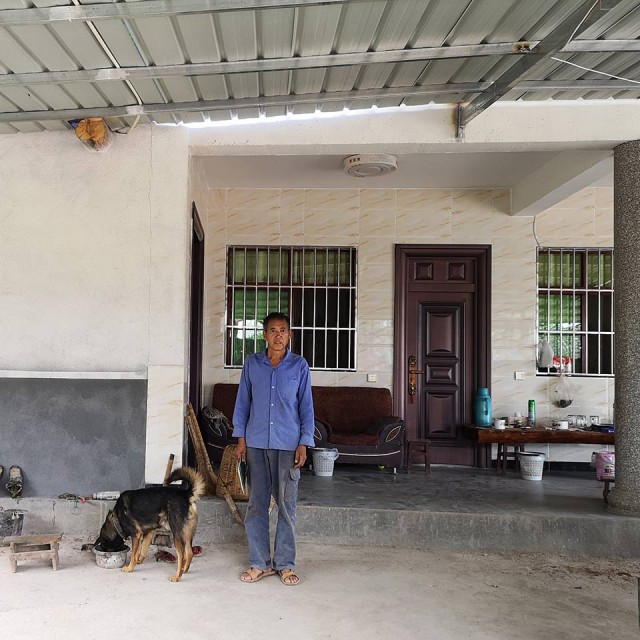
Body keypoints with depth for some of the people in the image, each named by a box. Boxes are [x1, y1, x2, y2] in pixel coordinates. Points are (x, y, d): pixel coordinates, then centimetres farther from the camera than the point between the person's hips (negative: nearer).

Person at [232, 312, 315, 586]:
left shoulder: (299, 365, 0)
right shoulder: (252, 363, 4)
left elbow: (306, 406, 1)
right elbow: (243, 401, 8)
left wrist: (304, 443, -5)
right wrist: (240, 437, 3)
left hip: (288, 445, -1)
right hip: (256, 443, 2)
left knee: (286, 505, 4)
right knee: (256, 504, 7)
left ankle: (285, 563, 17)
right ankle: (260, 563, 19)